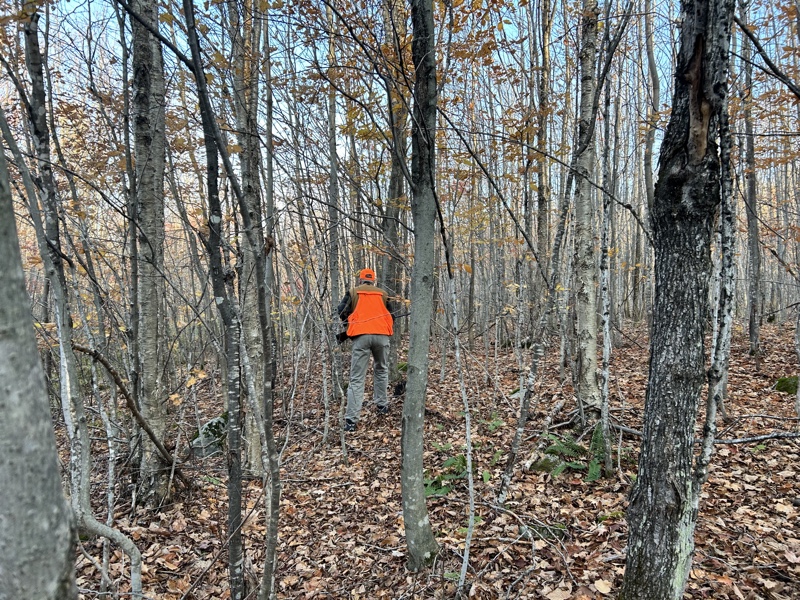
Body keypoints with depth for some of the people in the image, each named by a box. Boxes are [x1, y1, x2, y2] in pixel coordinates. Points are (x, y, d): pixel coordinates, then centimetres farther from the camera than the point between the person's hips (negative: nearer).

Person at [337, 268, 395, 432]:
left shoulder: (353, 293, 13)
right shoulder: (383, 294, 18)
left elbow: (341, 312, 4)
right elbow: (391, 316, 19)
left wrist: (350, 325, 22)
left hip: (361, 337, -1)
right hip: (381, 335, 2)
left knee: (357, 378, -1)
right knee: (381, 370, 27)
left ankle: (351, 420, -6)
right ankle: (381, 405, 28)